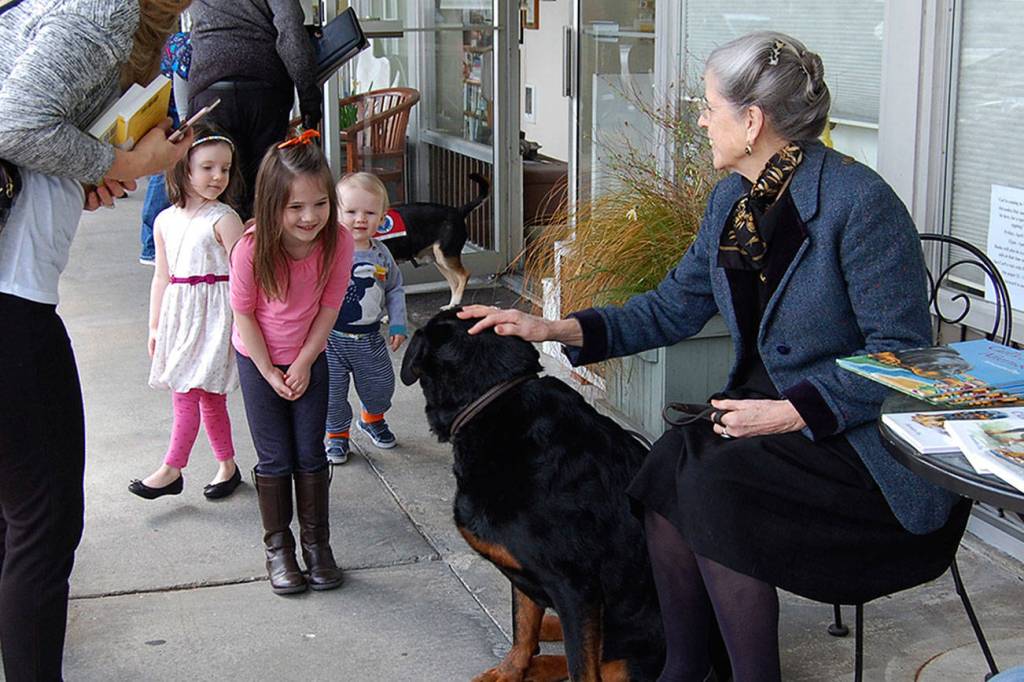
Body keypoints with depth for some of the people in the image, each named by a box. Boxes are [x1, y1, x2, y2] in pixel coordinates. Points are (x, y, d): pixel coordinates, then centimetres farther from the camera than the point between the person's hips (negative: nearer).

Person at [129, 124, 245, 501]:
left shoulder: (224, 219, -9)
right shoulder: (165, 221, 8)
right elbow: (162, 277, 14)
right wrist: (154, 326, 15)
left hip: (214, 314, -6)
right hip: (179, 315, 6)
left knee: (188, 393, -8)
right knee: (209, 395, 12)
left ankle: (172, 470, 0)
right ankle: (227, 467, 22)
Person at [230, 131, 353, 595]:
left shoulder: (338, 243, -22)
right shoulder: (252, 249, -28)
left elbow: (329, 308, -10)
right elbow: (244, 314, -16)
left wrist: (303, 364, -9)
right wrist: (270, 373, -10)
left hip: (309, 358, 2)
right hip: (258, 360, -1)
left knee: (311, 456, 7)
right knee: (275, 459, 4)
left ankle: (316, 542, 21)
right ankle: (278, 547, 19)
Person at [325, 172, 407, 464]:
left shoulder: (381, 254, -1)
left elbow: (395, 289, 12)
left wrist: (398, 324, 6)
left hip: (370, 338, 4)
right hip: (331, 338, -4)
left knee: (381, 385, 17)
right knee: (332, 391, 6)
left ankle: (373, 418, 47)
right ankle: (336, 433, 30)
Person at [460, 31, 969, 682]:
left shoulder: (858, 202, -18)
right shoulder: (732, 199, 6)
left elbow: (903, 354, -17)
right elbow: (673, 307, 13)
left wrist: (788, 412, -22)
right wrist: (553, 329, 4)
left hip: (863, 436, -7)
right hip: (772, 411, 7)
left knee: (712, 482, -26)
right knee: (671, 465, -18)